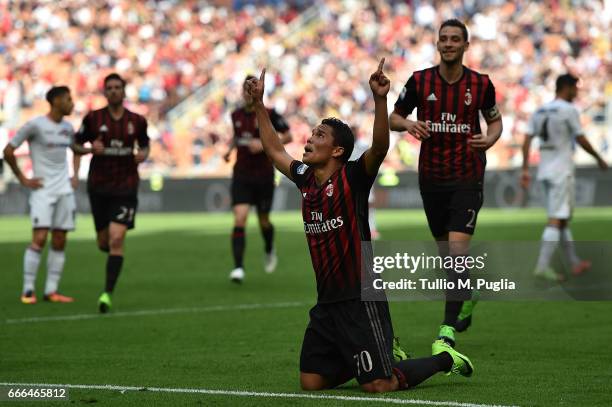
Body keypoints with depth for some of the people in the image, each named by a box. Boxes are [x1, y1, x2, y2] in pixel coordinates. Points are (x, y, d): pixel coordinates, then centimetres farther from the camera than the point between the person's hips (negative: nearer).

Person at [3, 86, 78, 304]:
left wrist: (75, 177, 17)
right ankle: (28, 290, -7)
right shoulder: (35, 125, -8)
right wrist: (23, 179, -6)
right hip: (42, 189, -6)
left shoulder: (68, 128, 11)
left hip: (64, 190, 6)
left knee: (59, 242, 3)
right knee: (39, 238, -14)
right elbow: (8, 150, -6)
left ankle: (51, 290, 6)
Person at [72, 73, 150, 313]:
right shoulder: (93, 118, -2)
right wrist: (90, 149, -16)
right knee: (104, 243, 9)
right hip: (99, 187, 1)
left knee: (116, 239, -16)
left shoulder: (137, 121, 1)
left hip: (126, 187, -1)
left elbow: (145, 144, 18)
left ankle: (108, 294, -14)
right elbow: (76, 145, 5)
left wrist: (143, 154, -6)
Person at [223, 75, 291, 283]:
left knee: (263, 221, 12)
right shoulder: (236, 115, 5)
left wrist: (264, 144, -17)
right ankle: (238, 268, -18)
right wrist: (230, 148, 4)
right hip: (241, 174, 2)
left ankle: (269, 251, 45)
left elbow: (287, 136, -4)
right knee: (239, 219, -15)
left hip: (264, 175, -2)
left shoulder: (269, 115, -8)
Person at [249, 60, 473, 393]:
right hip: (326, 303, 7)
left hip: (360, 300, -7)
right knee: (310, 382, 6)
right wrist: (259, 104, 26)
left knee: (378, 386, -10)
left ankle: (444, 358, 16)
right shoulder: (306, 180, 10)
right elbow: (274, 150, 26)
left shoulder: (353, 178, -9)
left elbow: (380, 147, -26)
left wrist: (379, 100, -39)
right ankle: (377, 355, 27)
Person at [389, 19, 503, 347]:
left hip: (467, 178, -2)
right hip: (431, 178, 2)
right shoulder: (420, 81, -3)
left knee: (457, 248, -16)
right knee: (446, 250, 13)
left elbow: (494, 120, 12)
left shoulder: (481, 84, -3)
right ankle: (467, 296, 43)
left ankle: (449, 326, -15)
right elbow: (393, 117, 6)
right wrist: (408, 124, -17)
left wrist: (489, 139, -10)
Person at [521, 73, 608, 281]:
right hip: (562, 171, -8)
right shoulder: (569, 110, -10)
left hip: (545, 170, 8)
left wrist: (525, 170, 6)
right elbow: (581, 140, -9)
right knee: (556, 220, -9)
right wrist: (599, 158, 6)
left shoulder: (539, 112, 10)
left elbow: (527, 141, 5)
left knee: (563, 218, 15)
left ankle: (575, 263, 22)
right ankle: (542, 266, -15)